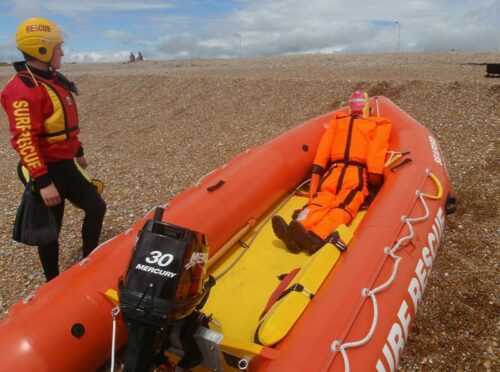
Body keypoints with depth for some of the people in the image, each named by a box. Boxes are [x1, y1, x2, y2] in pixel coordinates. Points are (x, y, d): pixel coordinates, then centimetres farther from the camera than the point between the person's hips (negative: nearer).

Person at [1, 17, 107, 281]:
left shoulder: (55, 80, 10)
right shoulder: (22, 90, -20)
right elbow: (23, 140, -26)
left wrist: (78, 152, 26)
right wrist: (43, 182, -28)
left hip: (66, 165, 9)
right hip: (47, 170, -9)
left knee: (96, 207, 14)